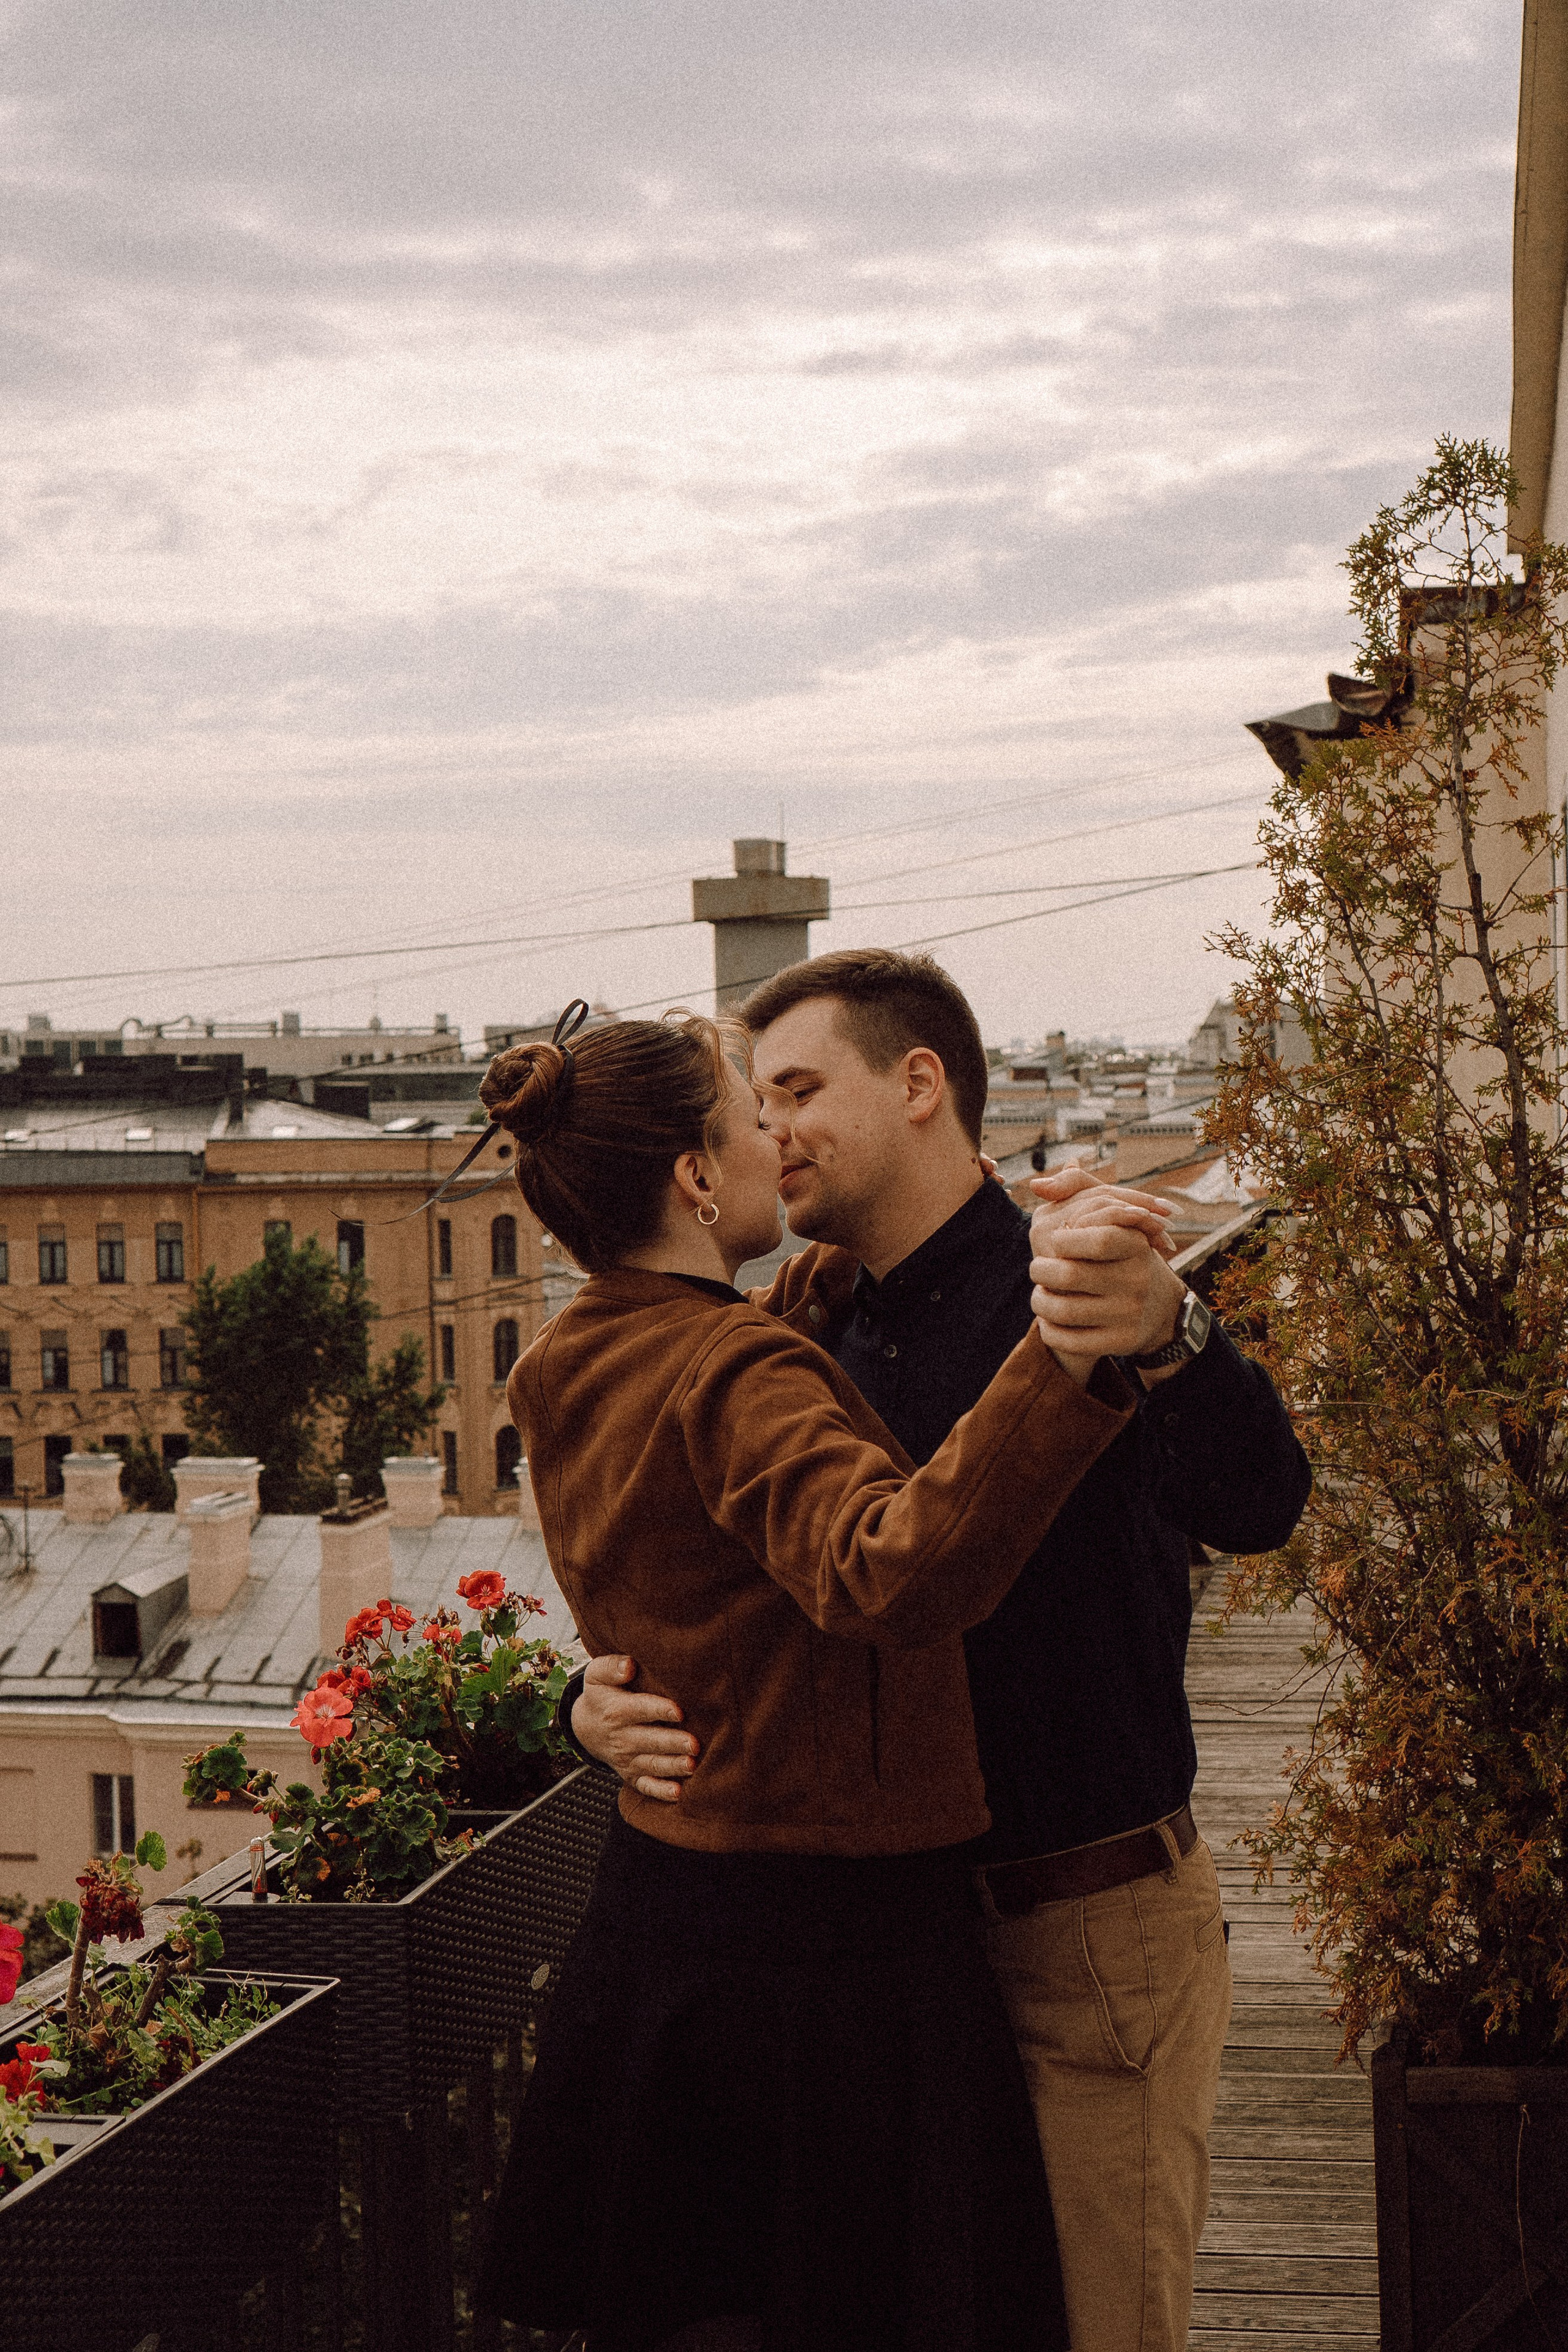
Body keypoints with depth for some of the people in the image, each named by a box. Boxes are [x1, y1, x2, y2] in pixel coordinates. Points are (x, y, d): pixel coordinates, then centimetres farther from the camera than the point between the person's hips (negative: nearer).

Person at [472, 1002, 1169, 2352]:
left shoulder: (561, 1376, 6)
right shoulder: (738, 1377, -21)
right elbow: (897, 1570, -40)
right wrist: (1063, 1368, -52)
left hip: (654, 1915, 9)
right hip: (834, 1947, -9)